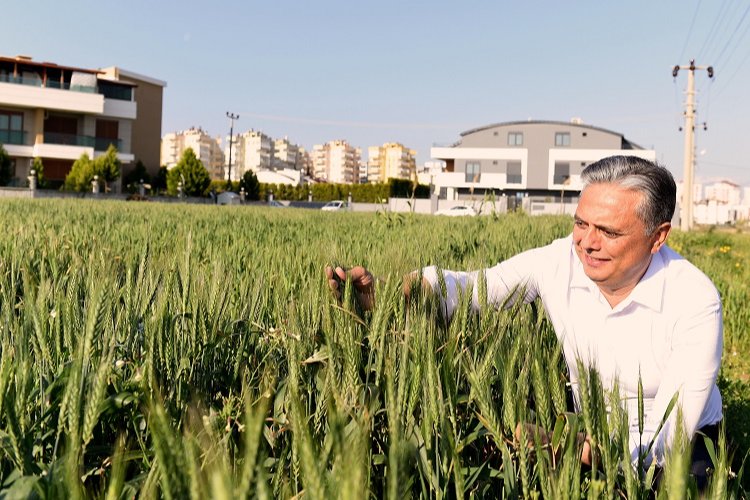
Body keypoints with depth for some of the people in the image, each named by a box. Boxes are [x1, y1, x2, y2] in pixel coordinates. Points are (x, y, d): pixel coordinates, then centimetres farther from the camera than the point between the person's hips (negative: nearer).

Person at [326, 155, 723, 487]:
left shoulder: (695, 301, -25)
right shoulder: (559, 262, -17)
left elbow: (671, 436, -27)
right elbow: (471, 285, -19)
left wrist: (589, 450, -46)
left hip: (673, 444, -1)